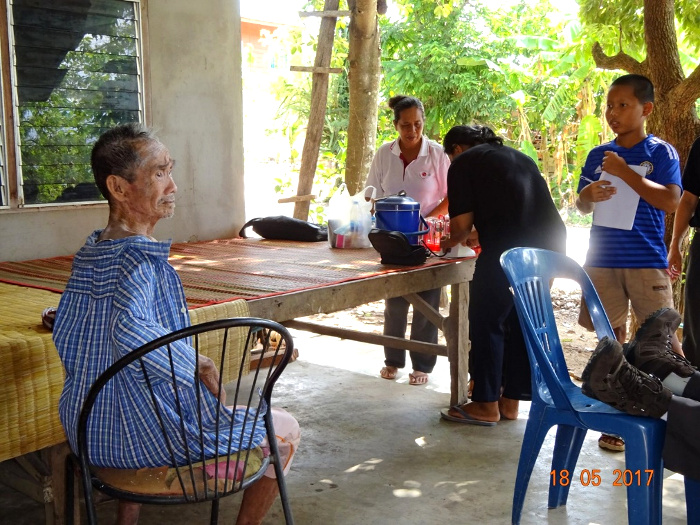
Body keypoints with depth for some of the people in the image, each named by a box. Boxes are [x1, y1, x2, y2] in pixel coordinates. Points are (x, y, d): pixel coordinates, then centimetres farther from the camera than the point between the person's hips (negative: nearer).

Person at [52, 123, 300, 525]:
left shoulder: (89, 253, 4)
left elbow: (65, 334, 13)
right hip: (146, 436, -8)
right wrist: (198, 366, -26)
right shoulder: (141, 257, -21)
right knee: (287, 430, 10)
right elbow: (129, 330, -39)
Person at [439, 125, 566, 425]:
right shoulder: (520, 158, 29)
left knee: (487, 322, 5)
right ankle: (510, 400, 23)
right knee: (523, 321, 15)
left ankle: (486, 404, 11)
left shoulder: (464, 162, 8)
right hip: (549, 245, 7)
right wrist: (474, 235, 41)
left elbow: (462, 222, 0)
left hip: (508, 249, -7)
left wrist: (454, 240, 22)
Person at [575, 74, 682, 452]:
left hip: (646, 262, -4)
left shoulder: (660, 152, -2)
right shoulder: (598, 156, 10)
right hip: (602, 260, 4)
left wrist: (625, 172, -17)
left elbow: (671, 201, -14)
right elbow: (582, 207, 14)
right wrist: (589, 195, -9)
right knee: (611, 339, 10)